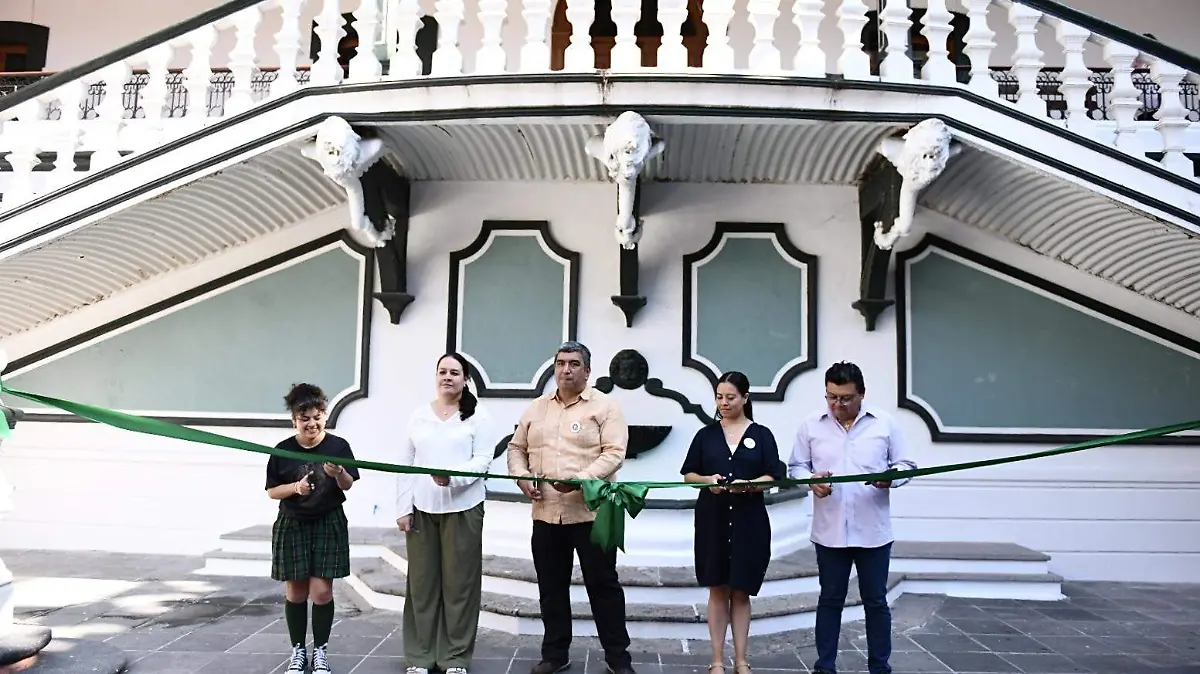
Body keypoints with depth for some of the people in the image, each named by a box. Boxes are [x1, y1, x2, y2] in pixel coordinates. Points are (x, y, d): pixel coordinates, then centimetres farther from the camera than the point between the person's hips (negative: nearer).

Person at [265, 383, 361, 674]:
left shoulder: (338, 445, -5)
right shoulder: (283, 450, -4)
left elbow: (348, 485, -3)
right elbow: (272, 491, 1)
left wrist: (338, 473, -25)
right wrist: (296, 488, -17)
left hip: (329, 525, -1)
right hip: (292, 526, 1)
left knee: (322, 591, 0)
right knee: (295, 592, 9)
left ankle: (320, 650, 16)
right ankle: (298, 650, 24)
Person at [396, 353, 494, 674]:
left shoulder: (477, 415, 1)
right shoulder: (419, 415, 10)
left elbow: (483, 460, -6)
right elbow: (406, 464, 9)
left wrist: (453, 476, -24)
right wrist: (403, 508, 3)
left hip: (462, 509, -3)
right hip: (422, 509, 3)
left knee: (458, 582, 3)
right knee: (422, 582, 7)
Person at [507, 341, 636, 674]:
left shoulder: (604, 406, -4)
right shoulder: (537, 408, 13)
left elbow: (614, 453, -13)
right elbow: (516, 447, 17)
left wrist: (580, 479, -25)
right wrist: (521, 476, -3)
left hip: (592, 513, -5)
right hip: (546, 513, 5)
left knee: (603, 585, 4)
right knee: (551, 588, 13)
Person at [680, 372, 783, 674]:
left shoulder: (762, 435, 2)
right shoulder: (706, 434, 7)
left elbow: (773, 476, -2)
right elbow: (688, 474, 7)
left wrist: (749, 484, -21)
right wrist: (708, 479, -13)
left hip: (748, 520, -1)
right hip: (712, 519, 1)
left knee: (741, 591, 6)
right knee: (717, 589, 6)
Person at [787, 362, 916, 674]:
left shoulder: (884, 424, 0)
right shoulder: (811, 426, 1)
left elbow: (906, 465, 4)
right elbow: (795, 467, 5)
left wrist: (891, 478, -18)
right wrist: (810, 479, -16)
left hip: (873, 532, 0)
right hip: (829, 531, 0)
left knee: (876, 601, 10)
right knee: (829, 600, 11)